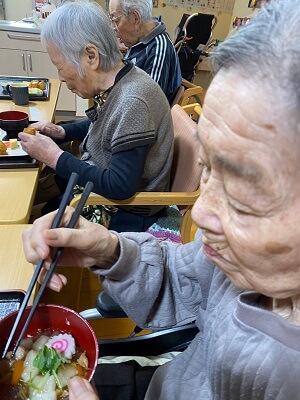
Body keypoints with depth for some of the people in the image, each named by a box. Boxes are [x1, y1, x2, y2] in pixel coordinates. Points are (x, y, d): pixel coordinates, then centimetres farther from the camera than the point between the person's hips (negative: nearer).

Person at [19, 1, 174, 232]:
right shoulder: (115, 84, -4)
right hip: (102, 180, 8)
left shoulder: (131, 102, -32)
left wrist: (54, 156, -23)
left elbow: (120, 187, -31)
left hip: (126, 211, -8)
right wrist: (60, 132, 2)